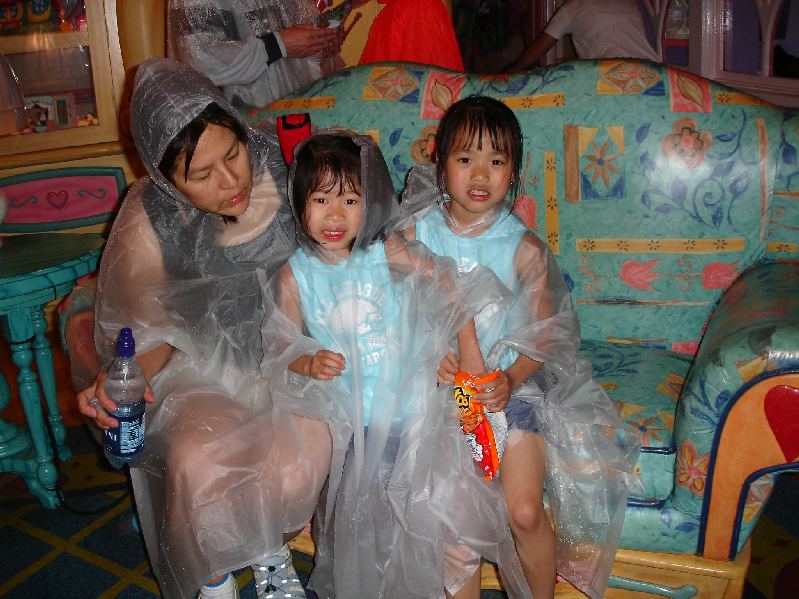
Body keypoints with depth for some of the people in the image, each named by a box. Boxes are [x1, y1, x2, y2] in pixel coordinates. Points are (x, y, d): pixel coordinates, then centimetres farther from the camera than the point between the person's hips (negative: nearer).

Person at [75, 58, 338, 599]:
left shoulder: (280, 163, -14)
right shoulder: (148, 225, -17)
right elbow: (151, 330, -2)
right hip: (203, 364, -1)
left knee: (302, 460, -26)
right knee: (201, 465, -30)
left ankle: (270, 550, 13)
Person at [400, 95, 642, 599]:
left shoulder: (524, 248, -5)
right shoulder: (416, 232, -2)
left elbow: (545, 331, -1)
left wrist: (510, 378, -17)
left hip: (509, 385, 0)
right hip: (440, 385, 1)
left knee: (525, 512, -8)